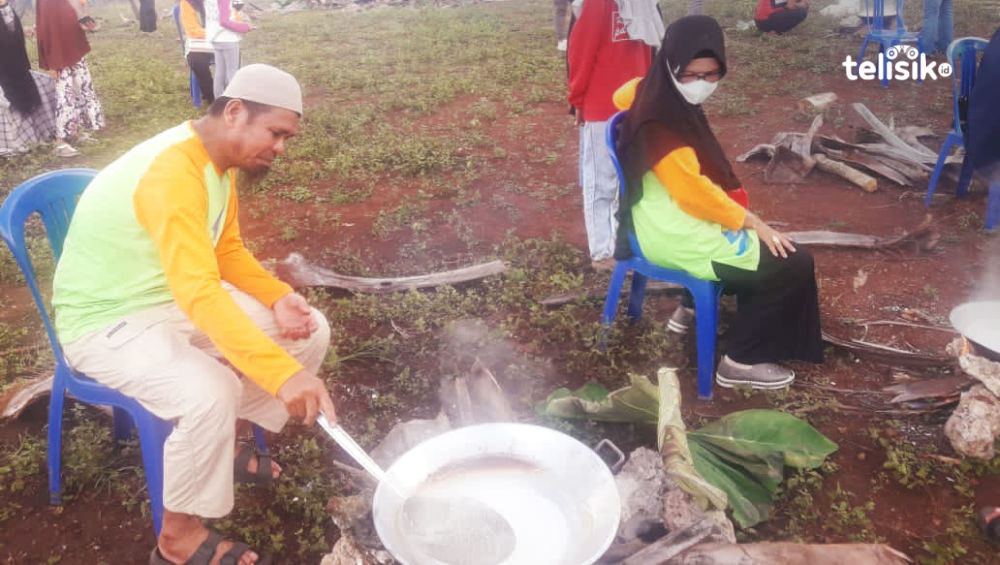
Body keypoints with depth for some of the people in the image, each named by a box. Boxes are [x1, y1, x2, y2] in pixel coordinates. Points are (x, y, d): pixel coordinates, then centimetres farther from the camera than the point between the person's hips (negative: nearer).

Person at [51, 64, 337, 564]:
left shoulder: (220, 161, 0)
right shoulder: (172, 171, -30)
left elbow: (228, 253, 9)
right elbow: (200, 294, -41)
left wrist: (278, 297, -10)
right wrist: (283, 373, -47)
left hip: (178, 295, 9)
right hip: (106, 320, -9)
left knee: (310, 331, -1)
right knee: (211, 393, -34)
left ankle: (224, 445, 17)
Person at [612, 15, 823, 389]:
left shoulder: (665, 99, 5)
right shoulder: (660, 122, -24)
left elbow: (623, 95, 28)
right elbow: (692, 192, -27)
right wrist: (750, 221, -14)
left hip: (675, 222, 10)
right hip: (678, 238, -10)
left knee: (761, 246, 29)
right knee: (793, 264, -9)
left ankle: (692, 308, 33)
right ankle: (742, 362, 1)